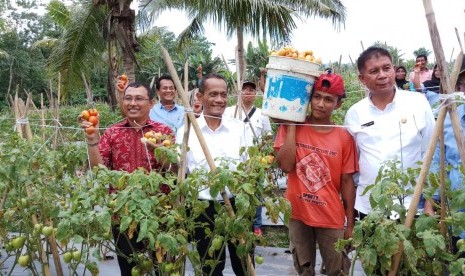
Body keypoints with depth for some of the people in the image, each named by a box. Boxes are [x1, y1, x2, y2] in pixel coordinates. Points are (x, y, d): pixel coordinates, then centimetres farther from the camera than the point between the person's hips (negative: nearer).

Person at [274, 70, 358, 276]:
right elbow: (285, 165, -18)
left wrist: (350, 224, -2)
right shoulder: (290, 128, -5)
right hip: (298, 214, 1)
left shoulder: (344, 137, -6)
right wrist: (291, 125, -15)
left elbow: (347, 182, -3)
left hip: (331, 218, -1)